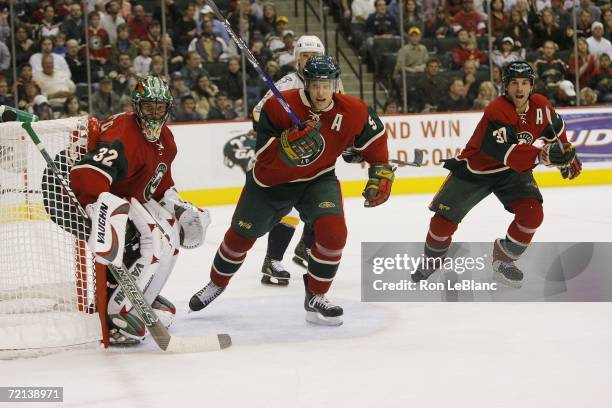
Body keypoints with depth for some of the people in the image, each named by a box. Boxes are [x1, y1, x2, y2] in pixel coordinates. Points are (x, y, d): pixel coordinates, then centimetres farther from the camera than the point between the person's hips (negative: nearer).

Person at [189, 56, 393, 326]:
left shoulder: (353, 112, -19)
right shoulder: (278, 106, -27)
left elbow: (375, 137, 1)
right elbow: (264, 157, -30)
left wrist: (381, 175, -2)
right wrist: (295, 139, -46)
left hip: (318, 180, 1)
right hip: (272, 181, -1)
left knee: (333, 231, -26)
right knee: (241, 235, 14)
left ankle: (315, 299, -7)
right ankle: (217, 283, 45)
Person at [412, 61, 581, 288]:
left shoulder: (540, 106, -12)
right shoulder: (496, 111, -32)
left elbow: (555, 130, 12)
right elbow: (509, 154, -41)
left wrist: (566, 155, 18)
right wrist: (543, 156, -52)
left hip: (514, 171, 4)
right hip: (476, 168, -4)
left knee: (532, 214, -18)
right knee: (445, 219, -2)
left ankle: (504, 259, 6)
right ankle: (432, 260, 29)